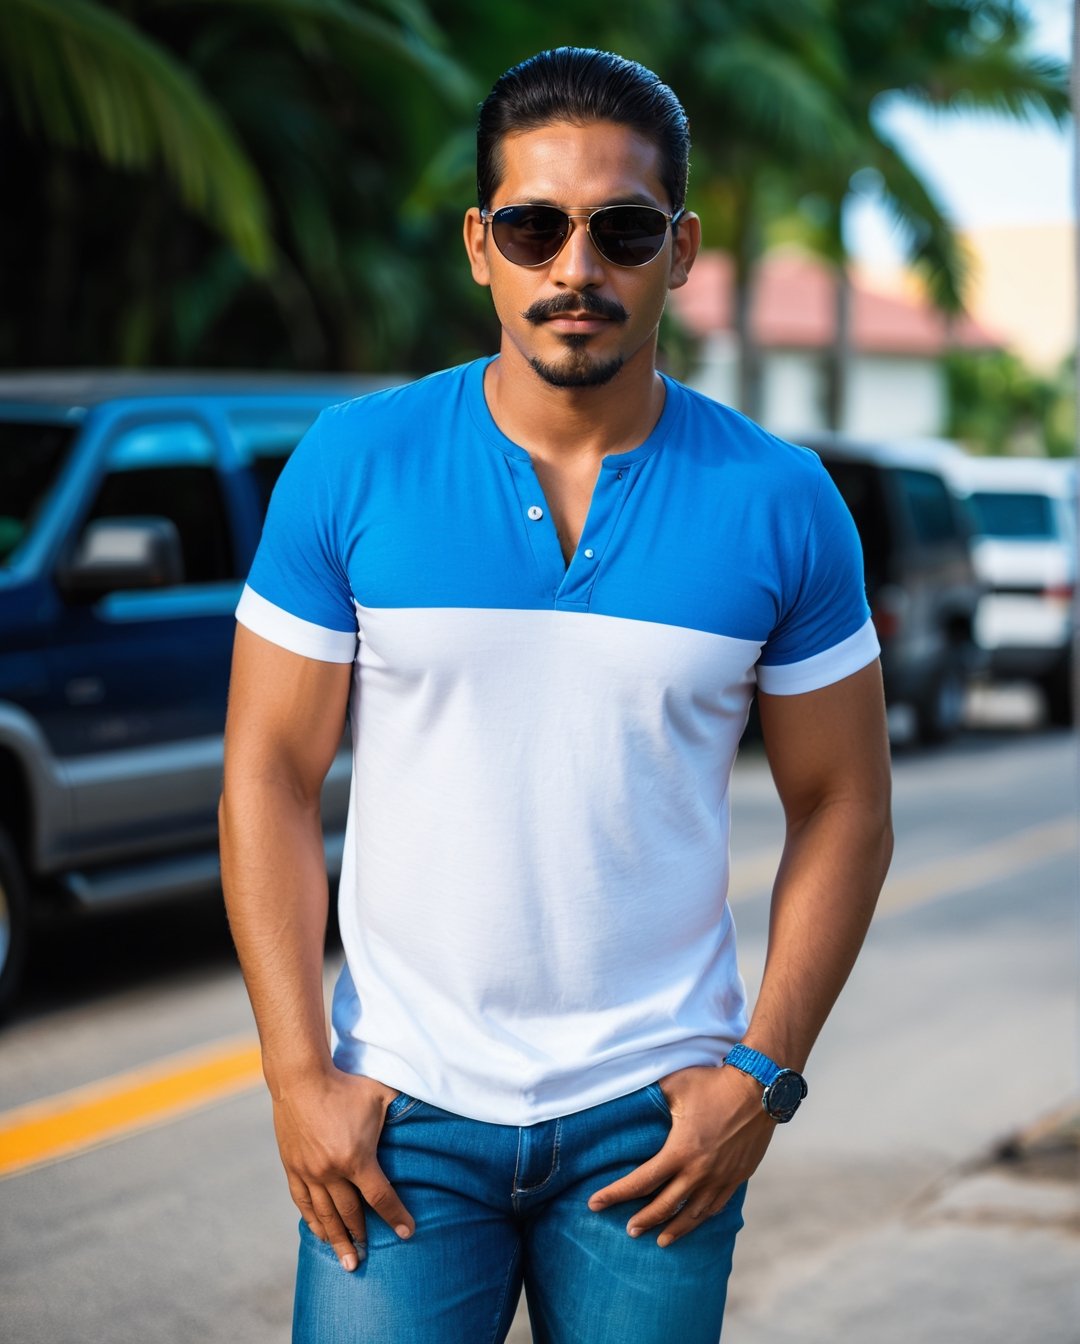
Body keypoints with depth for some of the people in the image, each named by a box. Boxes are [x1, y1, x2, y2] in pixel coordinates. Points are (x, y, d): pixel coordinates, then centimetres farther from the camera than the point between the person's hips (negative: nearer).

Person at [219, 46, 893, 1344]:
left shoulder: (778, 504, -1)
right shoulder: (354, 463, -3)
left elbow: (841, 805, 4)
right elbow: (270, 774, -1)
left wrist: (763, 1073, -4)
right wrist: (298, 1074, -7)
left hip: (655, 1114, 1)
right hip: (401, 1105, 0)